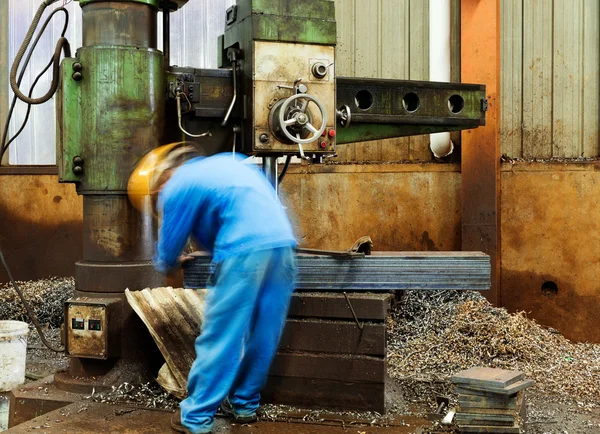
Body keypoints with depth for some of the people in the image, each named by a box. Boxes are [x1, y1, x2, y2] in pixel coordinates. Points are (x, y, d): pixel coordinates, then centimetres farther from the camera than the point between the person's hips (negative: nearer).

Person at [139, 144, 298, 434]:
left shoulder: (176, 186, 11)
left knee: (219, 337, 2)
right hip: (282, 245, 7)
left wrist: (165, 264, 41)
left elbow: (167, 255, 17)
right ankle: (245, 404, 29)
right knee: (263, 334, 15)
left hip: (245, 251, -7)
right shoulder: (227, 161, 30)